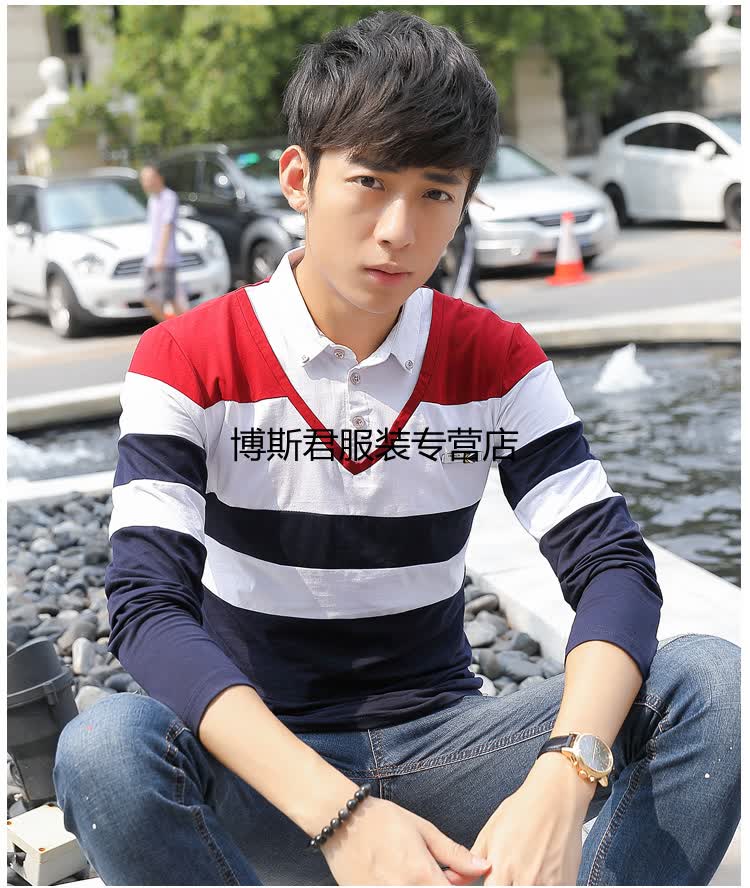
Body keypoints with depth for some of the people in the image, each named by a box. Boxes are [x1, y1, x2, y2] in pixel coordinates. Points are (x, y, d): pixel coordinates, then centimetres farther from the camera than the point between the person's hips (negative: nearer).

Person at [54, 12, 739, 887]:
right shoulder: (187, 361, -8)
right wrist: (339, 813, -35)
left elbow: (612, 563, -11)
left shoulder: (496, 361, 0)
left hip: (438, 745, 2)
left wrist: (561, 782, -32)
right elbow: (147, 601, -20)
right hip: (261, 771, -2)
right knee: (104, 748, -35)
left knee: (710, 680, -20)